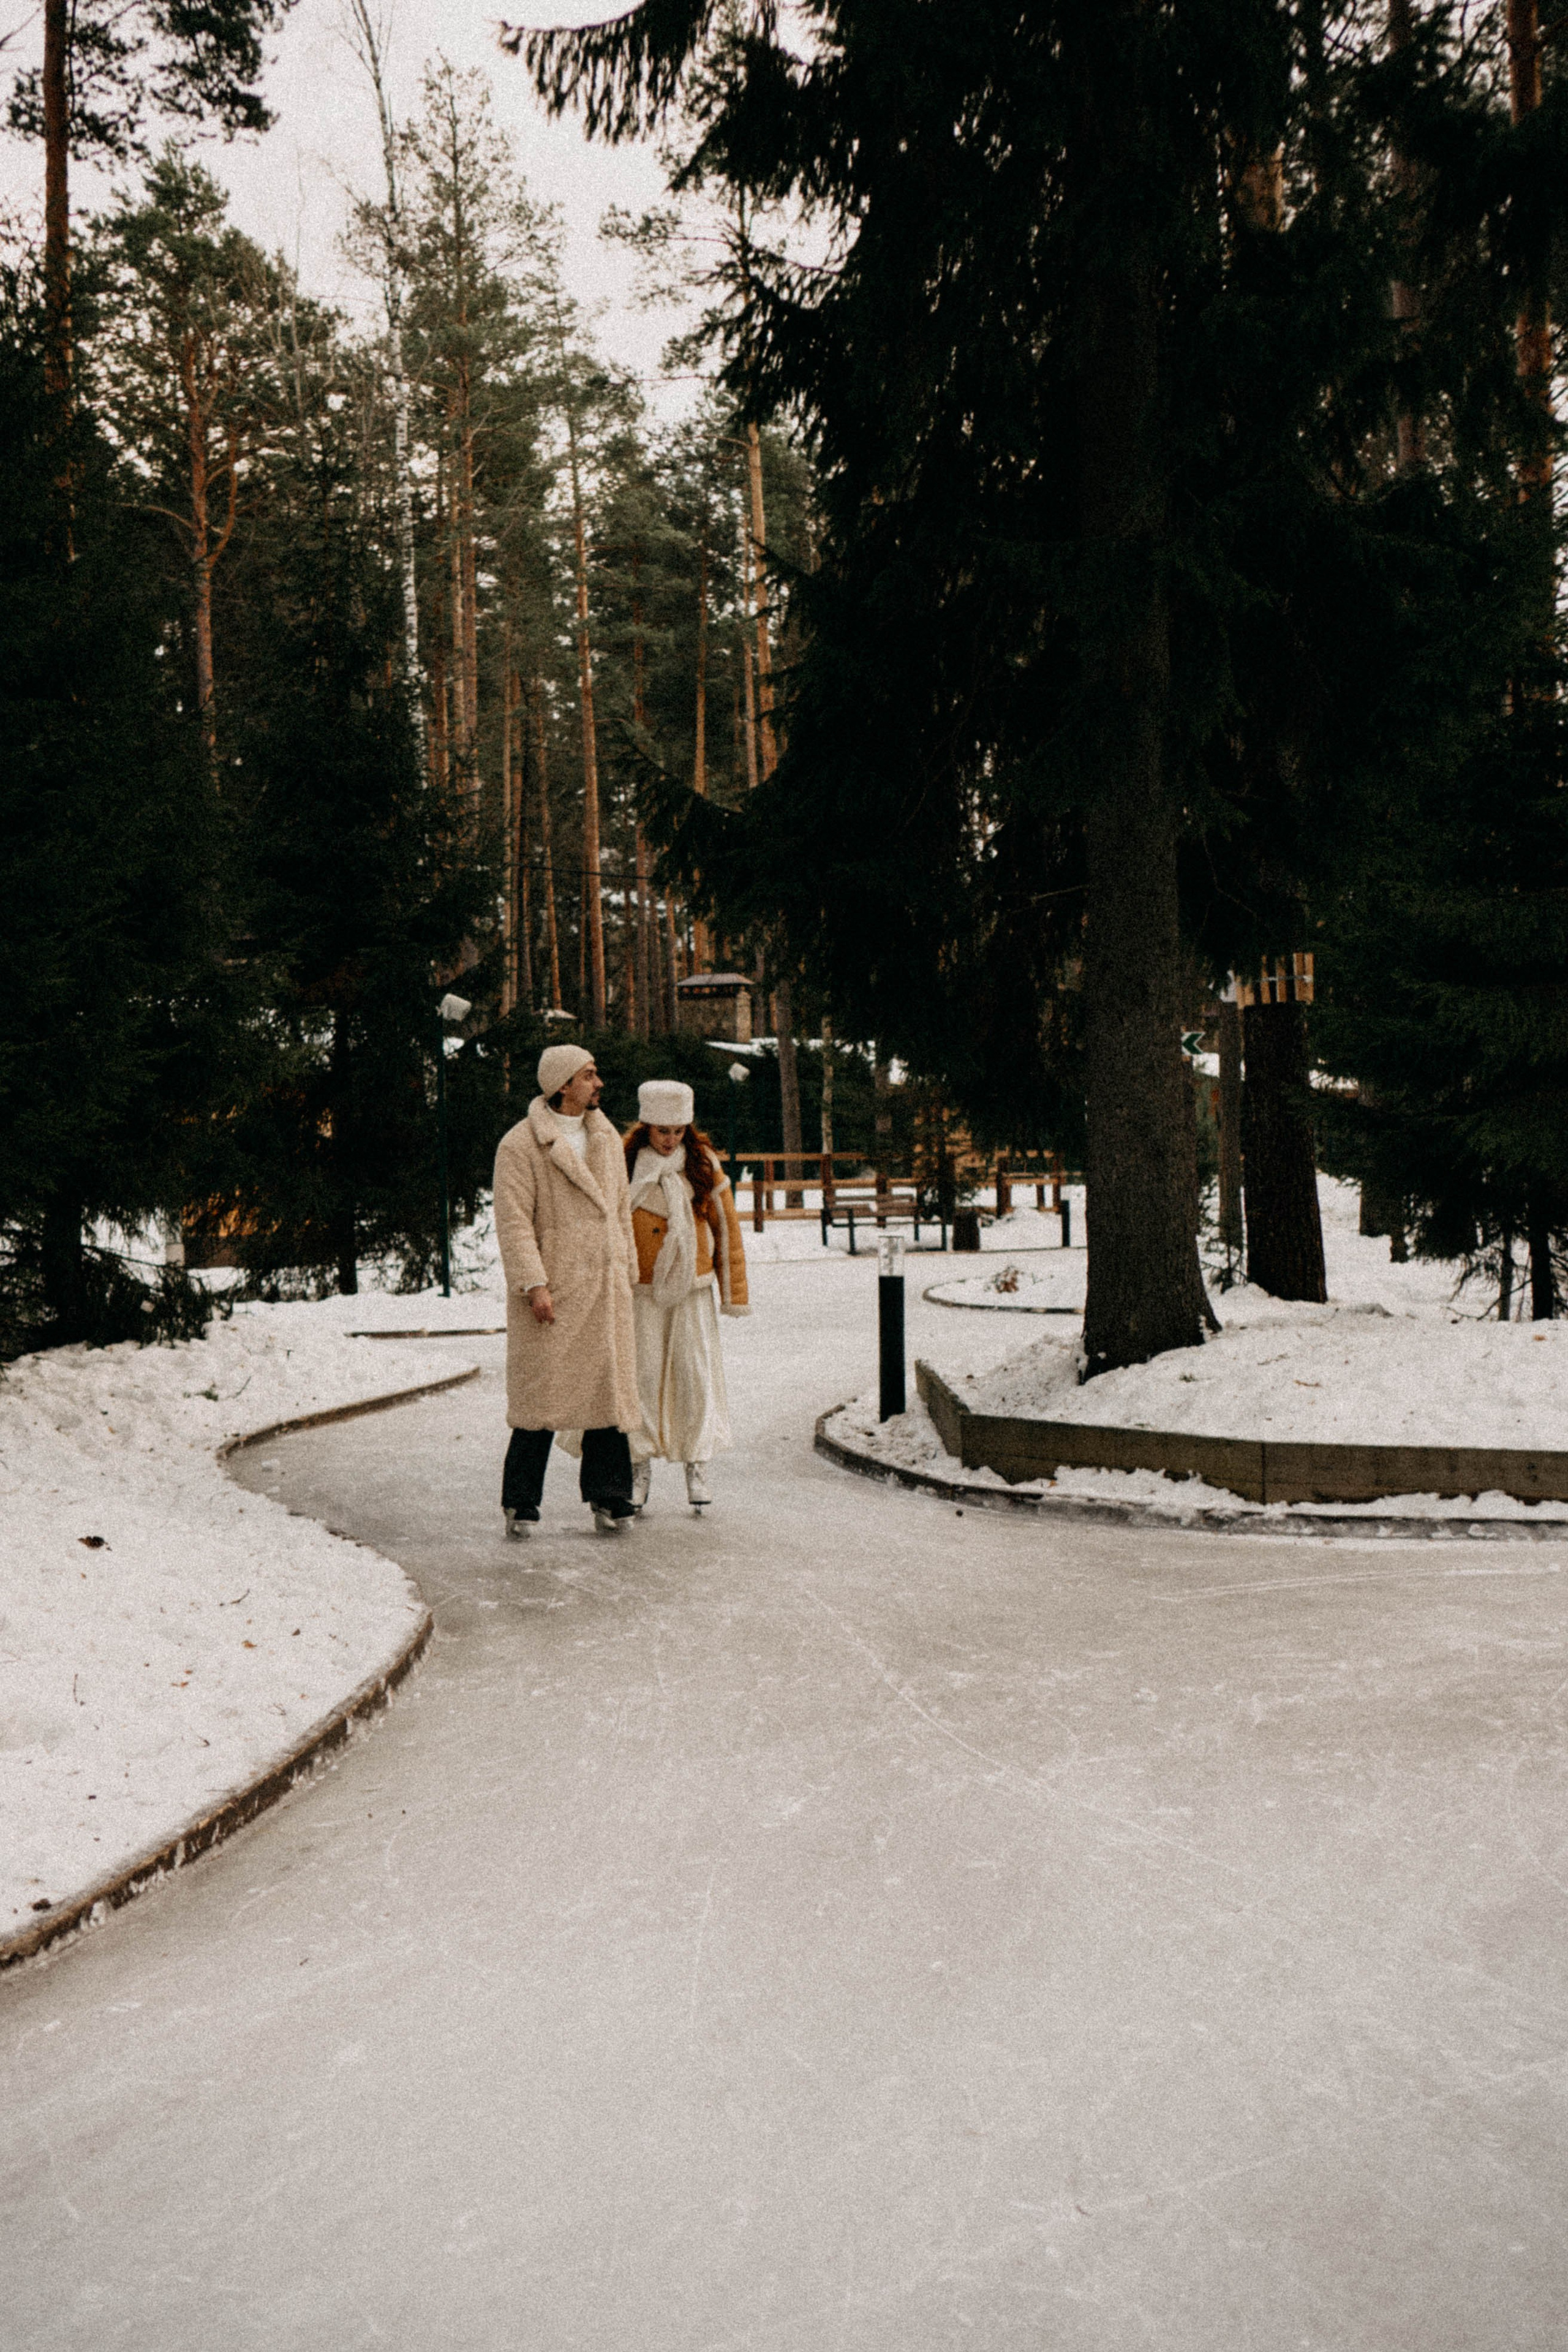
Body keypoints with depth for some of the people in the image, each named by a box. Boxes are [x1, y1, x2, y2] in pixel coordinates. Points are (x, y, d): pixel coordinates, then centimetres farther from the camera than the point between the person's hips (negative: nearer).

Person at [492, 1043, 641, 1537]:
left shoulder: (607, 1138, 14)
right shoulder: (520, 1145, -7)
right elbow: (513, 1220, -11)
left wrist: (626, 1272, 16)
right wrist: (533, 1284, -18)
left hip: (604, 1290, 6)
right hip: (551, 1288, -6)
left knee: (609, 1388, 5)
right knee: (539, 1393, -3)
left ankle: (607, 1497, 13)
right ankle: (520, 1504, 8)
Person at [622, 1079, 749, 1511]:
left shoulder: (703, 1163, 2)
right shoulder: (623, 1162, -3)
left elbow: (726, 1226, 7)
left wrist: (734, 1291, 7)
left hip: (692, 1285, 1)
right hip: (641, 1287, -1)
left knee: (695, 1371, -2)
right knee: (642, 1372, -2)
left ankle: (697, 1465, 9)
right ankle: (641, 1468, 9)